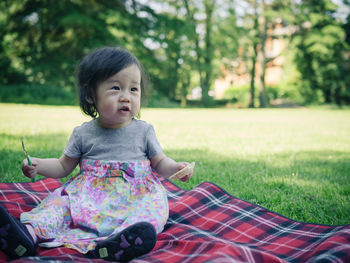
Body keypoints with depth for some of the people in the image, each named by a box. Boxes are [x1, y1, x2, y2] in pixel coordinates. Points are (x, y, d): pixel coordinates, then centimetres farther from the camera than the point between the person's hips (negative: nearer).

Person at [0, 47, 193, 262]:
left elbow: (159, 163, 12)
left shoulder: (144, 130, 6)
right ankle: (29, 232, -43)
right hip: (89, 197, 2)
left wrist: (174, 168, -9)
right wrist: (38, 165, -3)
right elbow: (64, 166, 15)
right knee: (61, 201, -20)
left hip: (135, 197, -2)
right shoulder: (83, 133, 7)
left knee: (154, 205, -31)